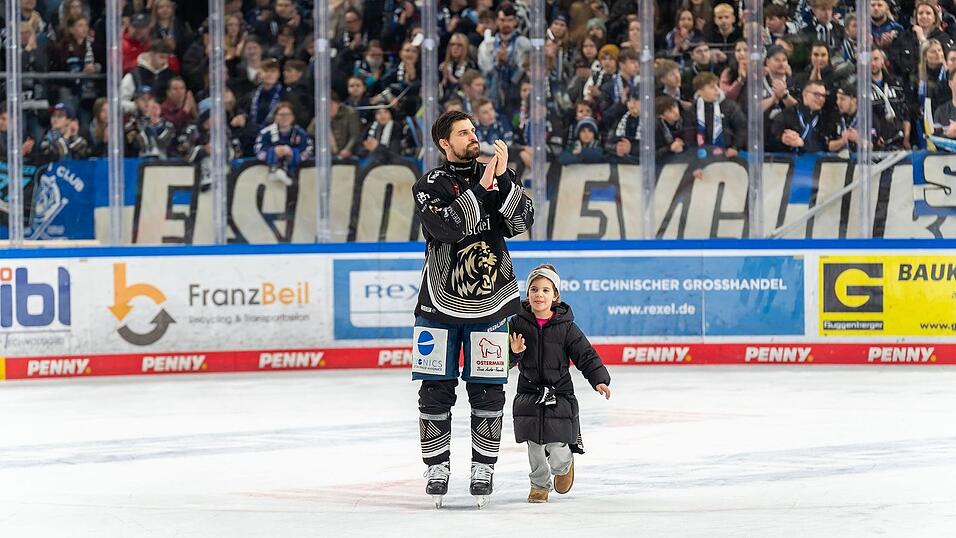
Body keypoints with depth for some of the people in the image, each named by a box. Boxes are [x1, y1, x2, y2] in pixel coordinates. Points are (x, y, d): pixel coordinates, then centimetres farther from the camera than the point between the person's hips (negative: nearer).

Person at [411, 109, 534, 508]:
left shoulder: (499, 177, 5)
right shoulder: (430, 186, -3)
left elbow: (522, 222, -8)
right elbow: (449, 228, -20)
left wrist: (504, 179, -17)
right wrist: (481, 186, -22)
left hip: (489, 302, 2)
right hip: (440, 303, -2)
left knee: (487, 389, 2)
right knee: (436, 389, 1)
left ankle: (484, 467, 12)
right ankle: (437, 466, 11)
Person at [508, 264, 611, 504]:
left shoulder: (565, 327, -5)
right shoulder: (518, 324, -2)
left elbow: (586, 355, -4)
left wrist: (599, 380, -18)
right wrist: (514, 352, -22)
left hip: (560, 396, -1)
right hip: (529, 396, 1)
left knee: (558, 456, -4)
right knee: (534, 448, 4)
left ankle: (565, 465, 32)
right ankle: (540, 484, 29)